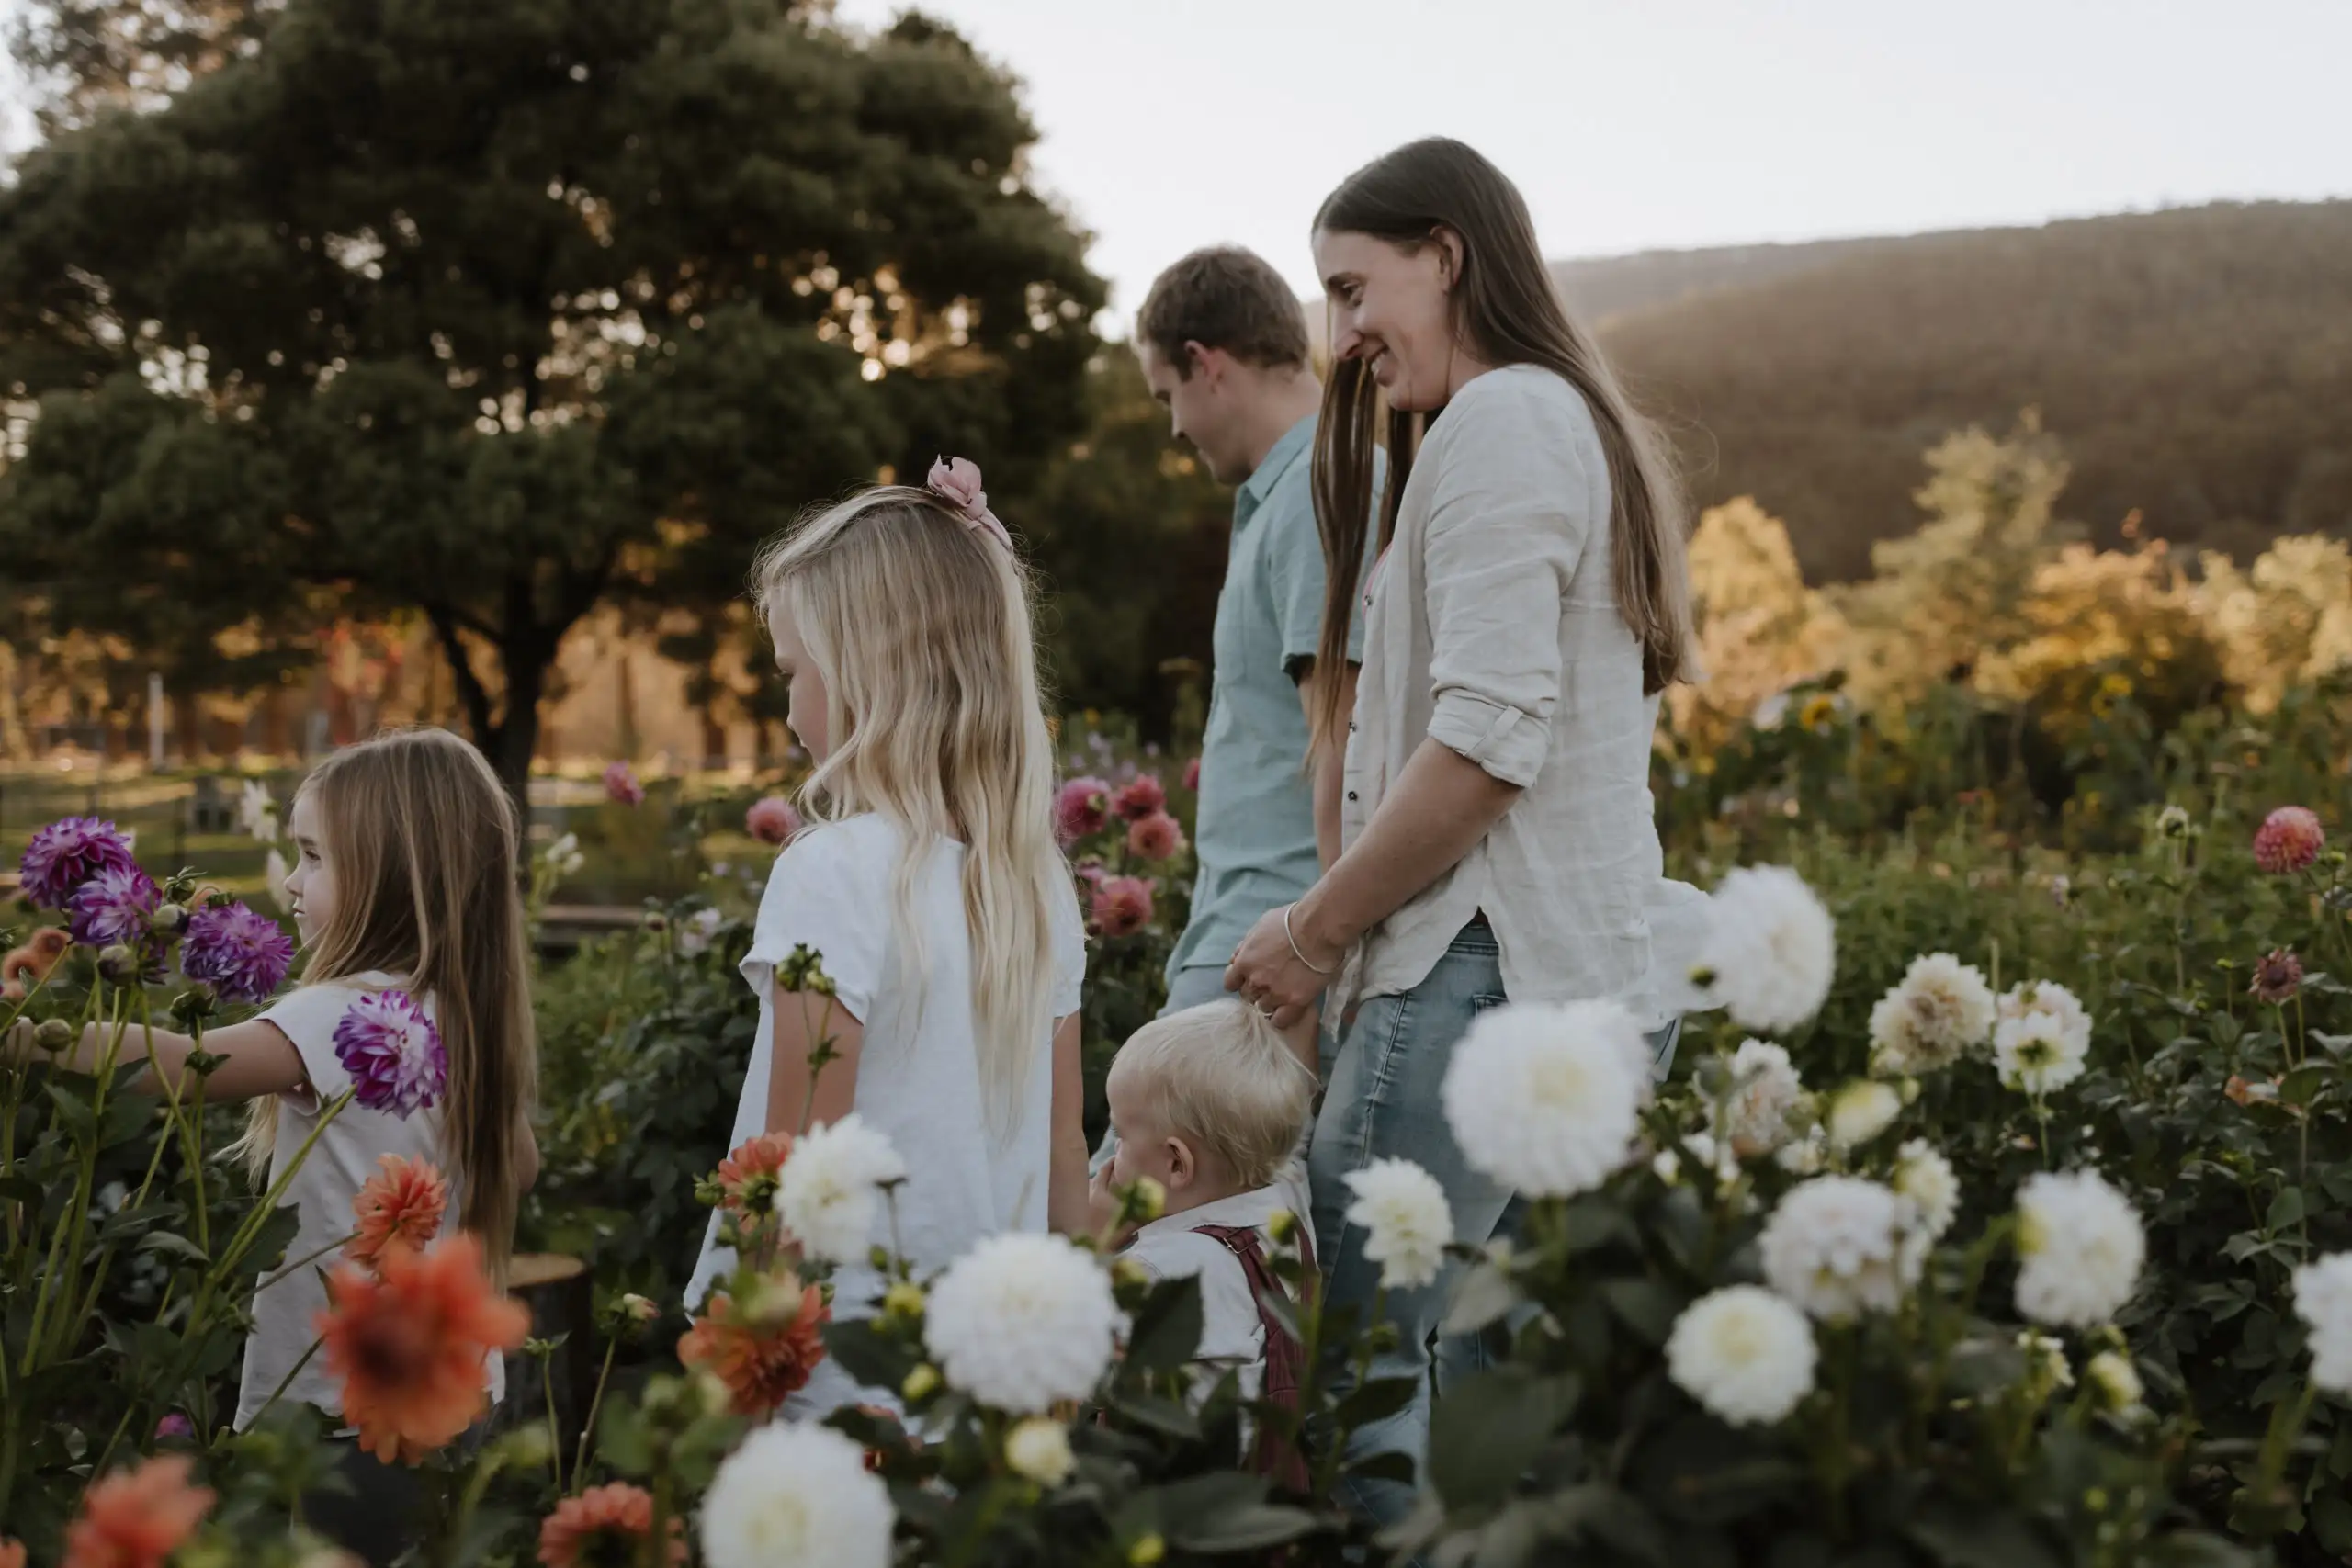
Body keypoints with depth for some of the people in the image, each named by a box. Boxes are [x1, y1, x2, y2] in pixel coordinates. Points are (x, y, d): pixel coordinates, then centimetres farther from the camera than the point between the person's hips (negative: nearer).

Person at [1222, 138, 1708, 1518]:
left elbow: (1487, 737, -19)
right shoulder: (1586, 425, 22)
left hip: (1497, 974, -10)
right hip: (1611, 973, 10)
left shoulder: (1498, 424, -9)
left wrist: (1319, 930, -9)